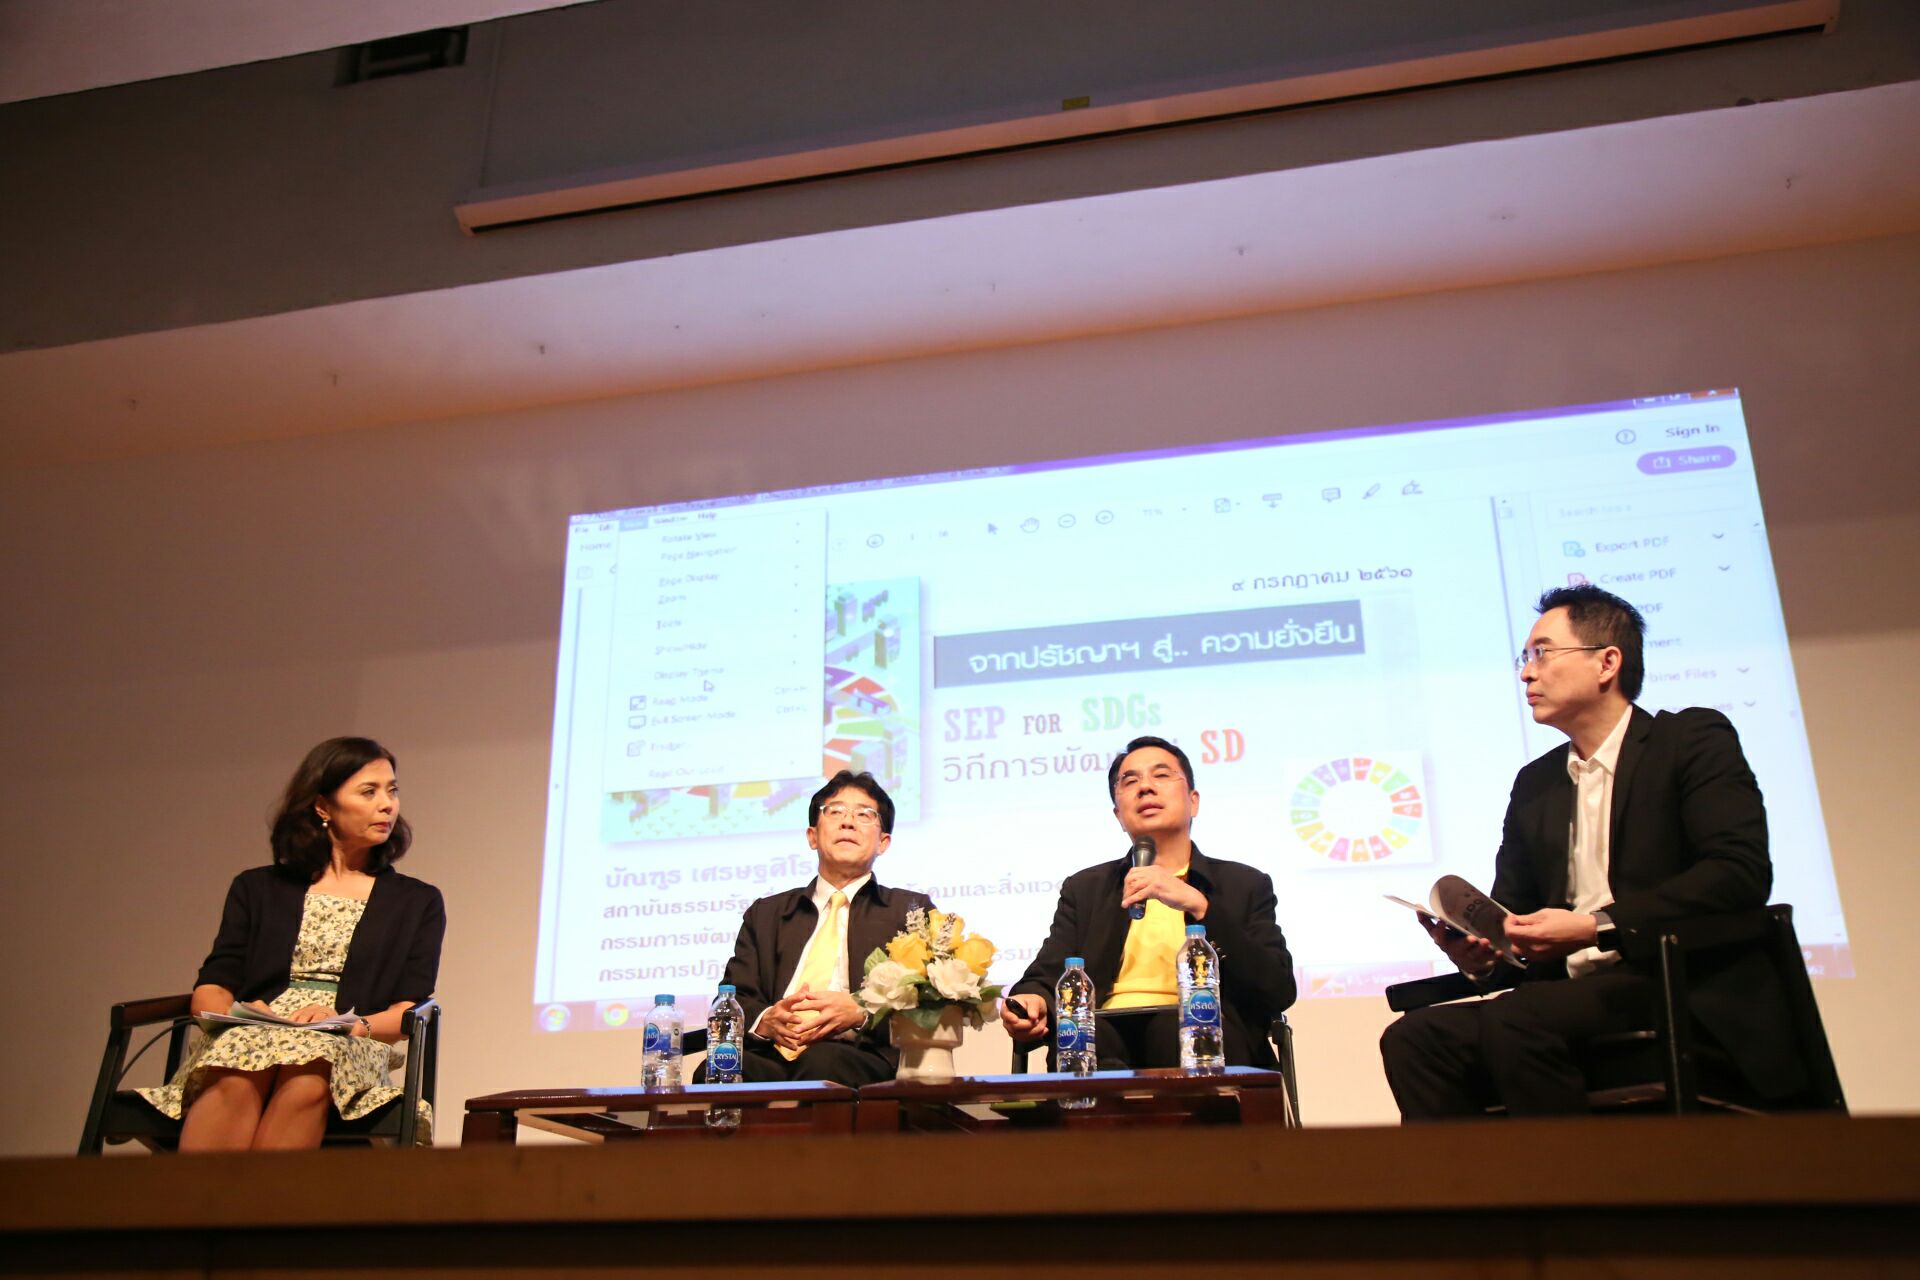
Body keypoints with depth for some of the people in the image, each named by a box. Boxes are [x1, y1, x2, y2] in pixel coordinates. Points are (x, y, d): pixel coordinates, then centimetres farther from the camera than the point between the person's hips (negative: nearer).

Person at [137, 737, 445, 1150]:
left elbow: (412, 1010, 7)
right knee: (237, 1079, -36)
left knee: (305, 1078, -37)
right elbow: (210, 990, 12)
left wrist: (349, 1024, -13)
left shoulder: (417, 902, 19)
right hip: (246, 1040, 1)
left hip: (347, 1053, -1)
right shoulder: (257, 889, 23)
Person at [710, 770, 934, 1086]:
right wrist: (765, 1021, -7)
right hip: (771, 1057, 2)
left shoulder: (912, 910, 19)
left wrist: (860, 1013, -11)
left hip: (861, 1057, -2)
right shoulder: (765, 914, 27)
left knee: (821, 1062, -37)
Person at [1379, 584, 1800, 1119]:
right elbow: (1512, 914, 17)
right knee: (1415, 1038, -17)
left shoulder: (1694, 738, 1)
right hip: (1576, 998, 6)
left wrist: (1596, 928, -21)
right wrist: (1481, 951, -7)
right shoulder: (1534, 784, 19)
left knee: (1515, 1022, -31)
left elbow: (1741, 871, -13)